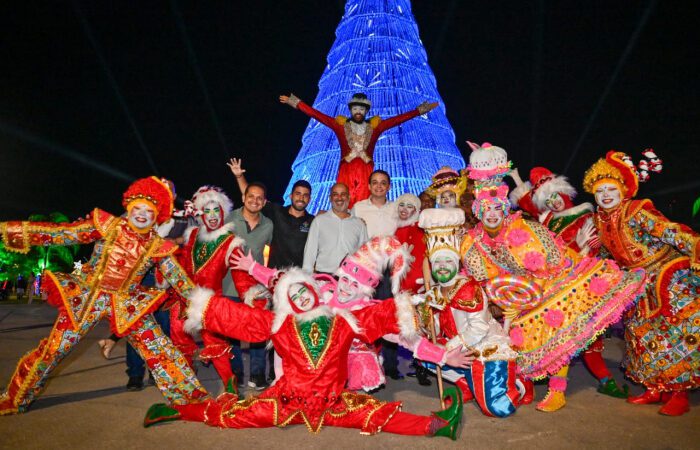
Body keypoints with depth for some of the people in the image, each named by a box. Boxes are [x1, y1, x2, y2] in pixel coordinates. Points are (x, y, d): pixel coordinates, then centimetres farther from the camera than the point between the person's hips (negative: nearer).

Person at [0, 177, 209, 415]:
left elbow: (179, 279, 0)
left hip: (127, 304, 1)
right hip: (86, 297, 0)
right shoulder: (108, 226, -9)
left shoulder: (158, 247, -5)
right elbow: (60, 233, -9)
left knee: (160, 349, -6)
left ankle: (190, 397, 5)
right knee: (51, 350, 5)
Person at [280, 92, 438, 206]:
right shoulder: (340, 125, 8)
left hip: (366, 174, 1)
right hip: (346, 172, -1)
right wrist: (294, 102, 2)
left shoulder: (375, 126, 10)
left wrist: (420, 109, 7)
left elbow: (400, 118, 10)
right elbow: (315, 114, 5)